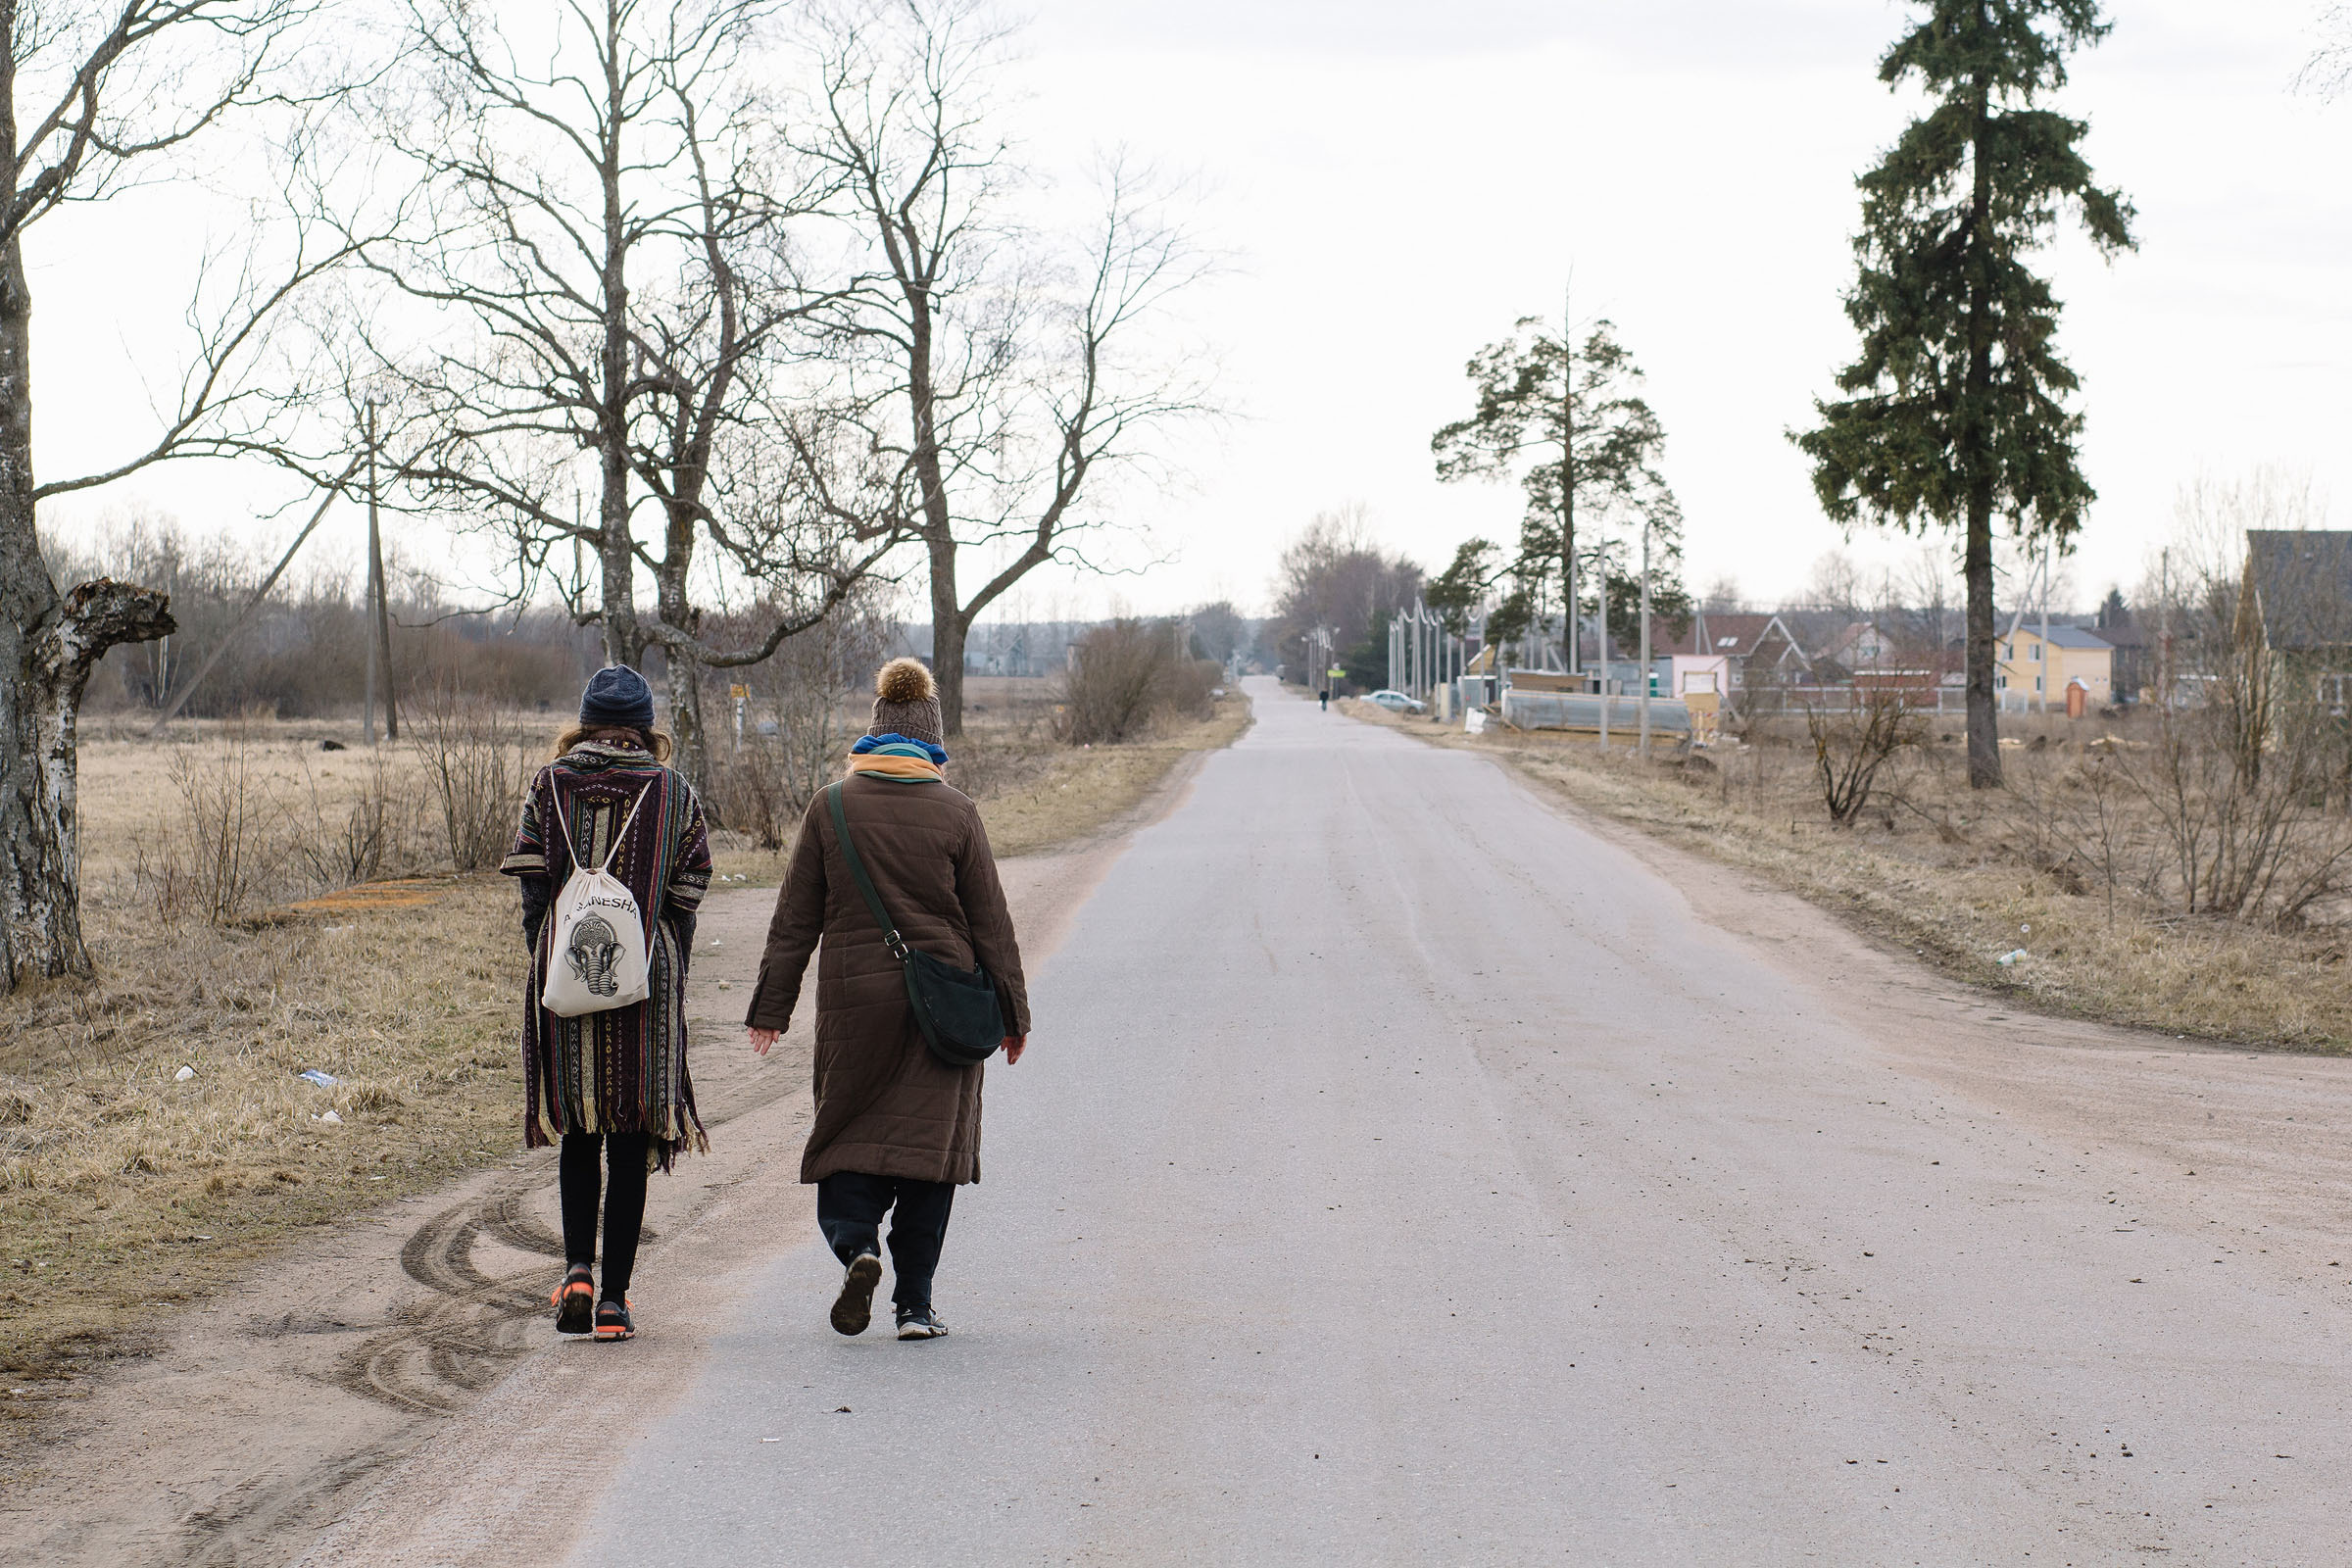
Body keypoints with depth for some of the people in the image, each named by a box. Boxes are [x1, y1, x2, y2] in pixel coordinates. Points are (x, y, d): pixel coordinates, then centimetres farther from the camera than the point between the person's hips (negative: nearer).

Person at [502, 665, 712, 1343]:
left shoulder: (549, 785, 3)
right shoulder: (674, 793, 3)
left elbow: (532, 885, 0)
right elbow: (685, 899, 1)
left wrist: (546, 964, 9)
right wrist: (670, 982, 9)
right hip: (647, 981, -1)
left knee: (579, 1134, 17)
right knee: (630, 1141, 5)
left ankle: (578, 1270, 1)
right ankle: (614, 1298, 3)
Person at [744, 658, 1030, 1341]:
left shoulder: (830, 809, 0)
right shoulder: (956, 814, -2)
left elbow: (794, 920, 2)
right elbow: (992, 924, 2)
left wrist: (772, 1008, 7)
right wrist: (1012, 1013, 9)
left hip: (853, 1001, 0)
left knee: (849, 1135, 11)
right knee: (929, 1139, 5)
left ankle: (855, 1241, -17)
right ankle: (915, 1304, 4)